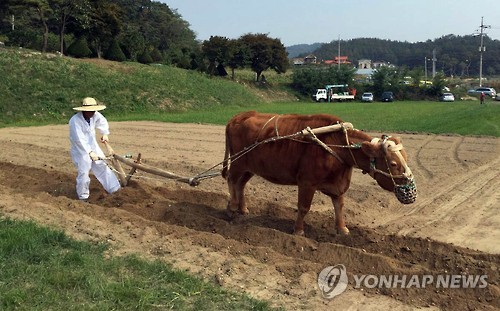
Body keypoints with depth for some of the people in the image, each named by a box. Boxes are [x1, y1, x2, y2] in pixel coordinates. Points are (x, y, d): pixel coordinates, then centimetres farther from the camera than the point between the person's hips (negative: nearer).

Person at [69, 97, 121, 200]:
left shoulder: (95, 115, -10)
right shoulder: (75, 121, -27)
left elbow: (103, 122, 14)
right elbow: (79, 140, -30)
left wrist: (105, 134, 8)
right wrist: (90, 152, -31)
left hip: (93, 146, 6)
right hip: (80, 150, -6)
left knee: (102, 167, 7)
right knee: (83, 173, -6)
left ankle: (113, 188, 15)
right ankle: (83, 195, 13)